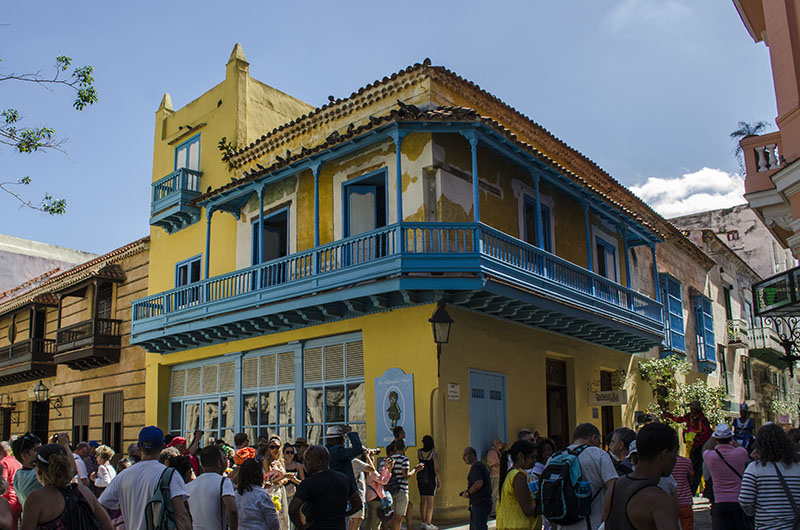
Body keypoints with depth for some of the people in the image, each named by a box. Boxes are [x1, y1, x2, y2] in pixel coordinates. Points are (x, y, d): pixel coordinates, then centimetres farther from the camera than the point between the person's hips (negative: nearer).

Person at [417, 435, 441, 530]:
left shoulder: (419, 453, -3)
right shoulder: (434, 454, -12)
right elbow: (436, 470, -11)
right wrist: (439, 481, -2)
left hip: (420, 479, 4)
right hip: (431, 479, -4)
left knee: (422, 501, 13)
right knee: (430, 502, 0)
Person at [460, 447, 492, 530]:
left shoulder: (476, 467, -16)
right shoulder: (481, 465, 17)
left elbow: (479, 483, -28)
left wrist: (467, 493, -14)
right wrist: (468, 492, 19)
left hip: (479, 505, -11)